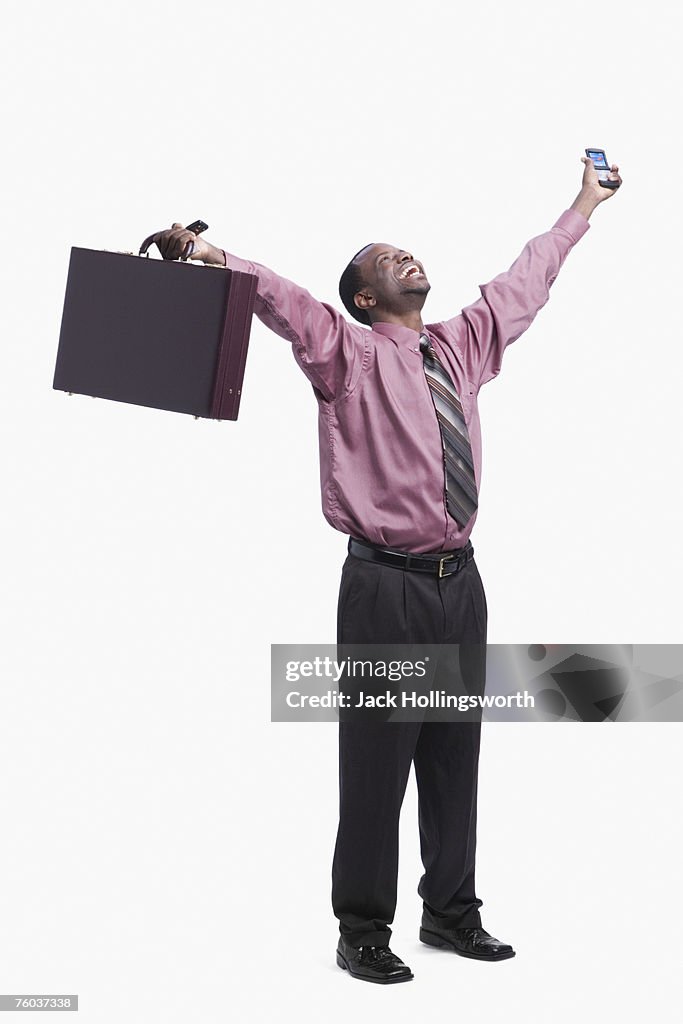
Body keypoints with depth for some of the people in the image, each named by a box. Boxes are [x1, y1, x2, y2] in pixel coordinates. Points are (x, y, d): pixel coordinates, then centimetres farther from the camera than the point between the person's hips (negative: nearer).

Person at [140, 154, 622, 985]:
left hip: (459, 581, 6)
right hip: (386, 587, -6)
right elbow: (280, 300, -19)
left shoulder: (463, 344, 14)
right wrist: (210, 256, -36)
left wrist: (584, 206, 36)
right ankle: (362, 931, 12)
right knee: (376, 762, -1)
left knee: (454, 758, 14)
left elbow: (525, 281, 26)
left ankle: (451, 914, 28)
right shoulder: (348, 353, -2)